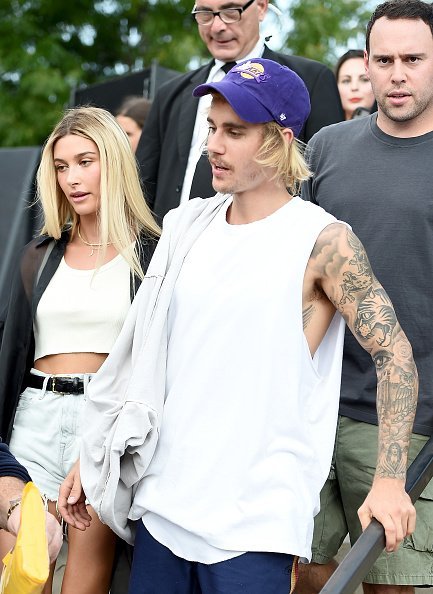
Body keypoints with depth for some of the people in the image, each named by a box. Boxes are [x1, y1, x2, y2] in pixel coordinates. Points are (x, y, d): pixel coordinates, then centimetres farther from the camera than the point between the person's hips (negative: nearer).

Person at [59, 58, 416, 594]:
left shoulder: (322, 241, -8)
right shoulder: (186, 226, 8)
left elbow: (394, 353, -9)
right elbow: (139, 355, 14)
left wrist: (389, 480, -18)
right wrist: (89, 459, 14)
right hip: (163, 505, 5)